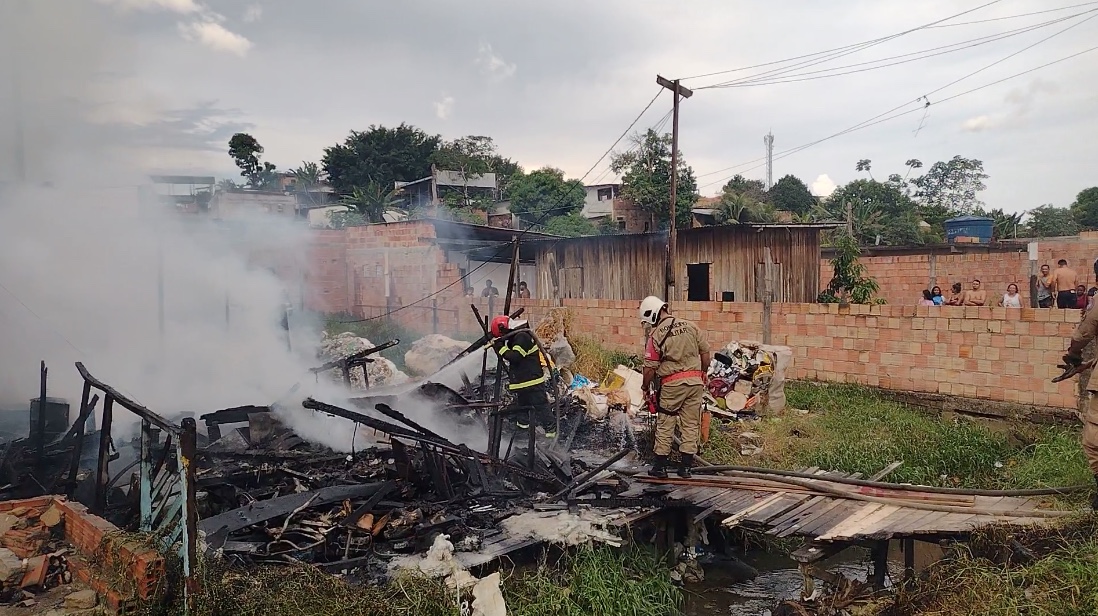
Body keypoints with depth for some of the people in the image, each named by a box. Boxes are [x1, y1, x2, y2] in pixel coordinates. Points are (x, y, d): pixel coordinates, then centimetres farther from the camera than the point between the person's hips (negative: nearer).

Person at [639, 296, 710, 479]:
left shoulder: (656, 334, -8)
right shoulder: (690, 326, 6)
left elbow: (650, 367, -9)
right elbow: (705, 351, 8)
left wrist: (645, 386, 7)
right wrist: (702, 374, 21)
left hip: (672, 383, -4)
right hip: (695, 381, 4)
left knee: (665, 425, 8)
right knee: (691, 425, 10)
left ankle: (660, 466, 13)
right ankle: (686, 466, 14)